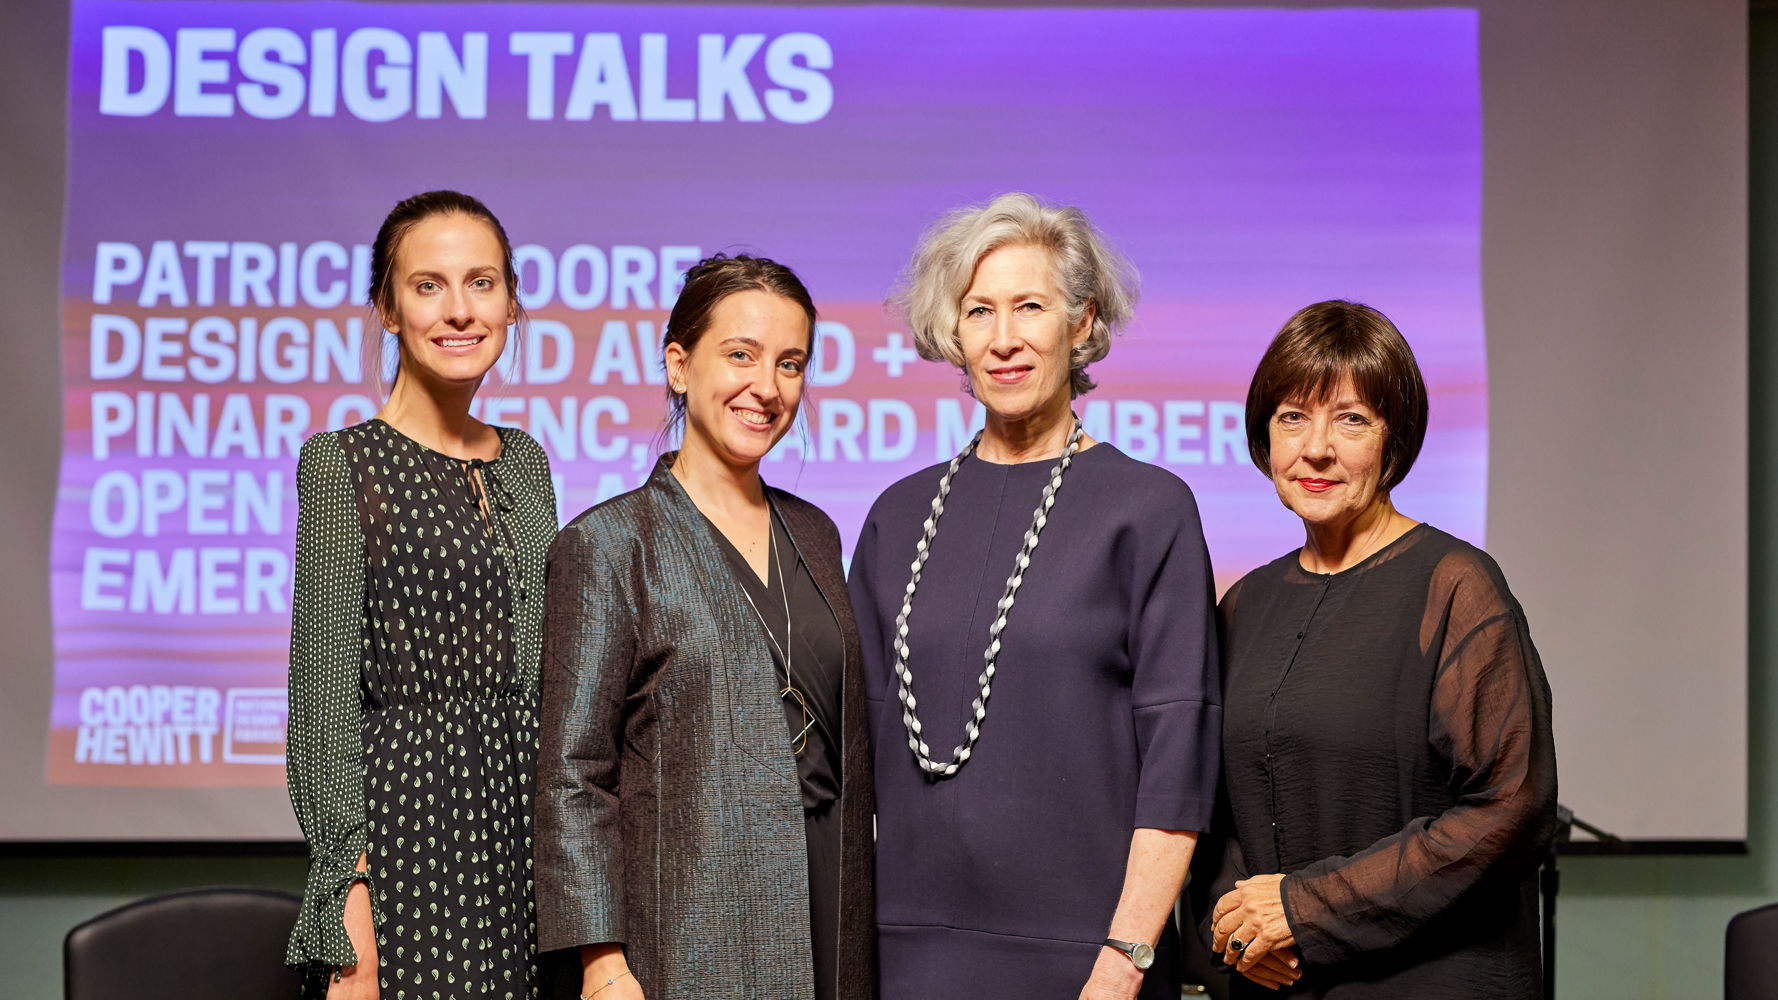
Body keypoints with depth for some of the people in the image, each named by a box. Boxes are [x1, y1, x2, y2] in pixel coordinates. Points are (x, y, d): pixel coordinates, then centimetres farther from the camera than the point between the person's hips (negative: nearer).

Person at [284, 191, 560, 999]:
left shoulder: (524, 463, 13)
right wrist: (348, 904, -14)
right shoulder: (342, 463, -5)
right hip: (410, 817, -6)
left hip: (528, 813, 6)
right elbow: (326, 690, -8)